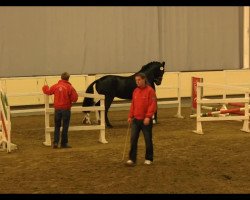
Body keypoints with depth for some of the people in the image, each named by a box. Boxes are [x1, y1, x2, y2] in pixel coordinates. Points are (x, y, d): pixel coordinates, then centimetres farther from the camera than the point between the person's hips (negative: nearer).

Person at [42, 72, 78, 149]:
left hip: (57, 109, 3)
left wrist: (45, 88, 36)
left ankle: (55, 142, 4)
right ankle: (64, 143, 10)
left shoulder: (55, 86, -2)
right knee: (65, 127, 6)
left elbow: (48, 91, 14)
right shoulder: (70, 87, -10)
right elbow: (74, 99, -11)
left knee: (57, 126, 13)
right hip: (66, 109, -3)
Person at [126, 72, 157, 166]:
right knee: (133, 139, 0)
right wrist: (130, 116, 7)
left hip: (146, 120, -5)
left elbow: (153, 105, -14)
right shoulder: (135, 91, 10)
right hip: (136, 119, 5)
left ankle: (149, 159, 18)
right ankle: (132, 159, 4)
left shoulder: (150, 90, -9)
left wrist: (148, 117, -20)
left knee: (148, 140, 6)